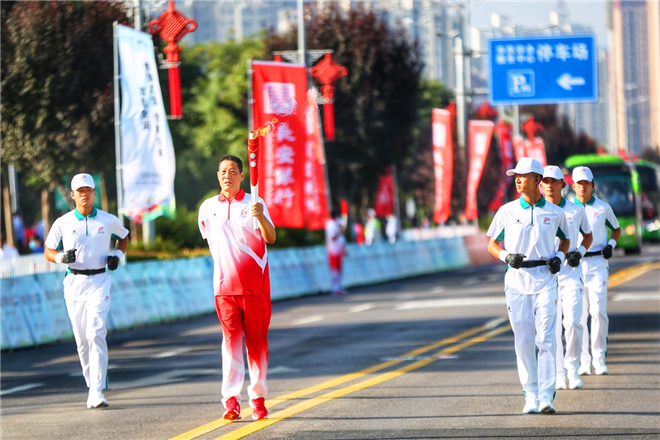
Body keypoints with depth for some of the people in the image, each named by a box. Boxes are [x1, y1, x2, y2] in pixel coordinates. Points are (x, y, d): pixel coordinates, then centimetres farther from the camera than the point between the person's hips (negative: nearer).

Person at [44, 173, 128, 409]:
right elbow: (48, 251, 8)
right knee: (82, 339, 4)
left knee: (96, 334, -16)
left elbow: (124, 237, 22)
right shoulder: (63, 223, 3)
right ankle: (92, 385, 19)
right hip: (74, 282, 2)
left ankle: (97, 391, -21)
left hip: (99, 281, -2)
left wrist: (118, 254, 3)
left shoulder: (108, 221, 3)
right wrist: (62, 257, -14)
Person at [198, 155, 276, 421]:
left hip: (255, 286, -1)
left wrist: (261, 217, -30)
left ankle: (258, 399, 12)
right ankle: (231, 401, -11)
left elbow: (270, 239, -13)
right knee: (231, 340, -5)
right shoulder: (208, 208, 9)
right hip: (225, 286, 1)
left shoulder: (255, 204, 0)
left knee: (257, 341, 4)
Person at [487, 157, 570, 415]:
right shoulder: (507, 211, 5)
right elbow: (492, 244, 12)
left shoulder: (554, 212, 5)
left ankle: (546, 396, -12)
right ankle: (531, 396, 8)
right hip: (517, 278, 1)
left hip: (545, 279, -1)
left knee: (546, 338, -10)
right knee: (523, 340, 1)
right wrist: (506, 256, -9)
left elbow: (565, 239, 21)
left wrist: (559, 257, 1)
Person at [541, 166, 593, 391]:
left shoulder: (576, 210, 6)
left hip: (571, 272, 0)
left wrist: (580, 252, 0)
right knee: (552, 325, 0)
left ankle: (572, 369, 6)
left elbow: (588, 235, 20)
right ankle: (558, 373, 9)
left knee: (572, 322, -10)